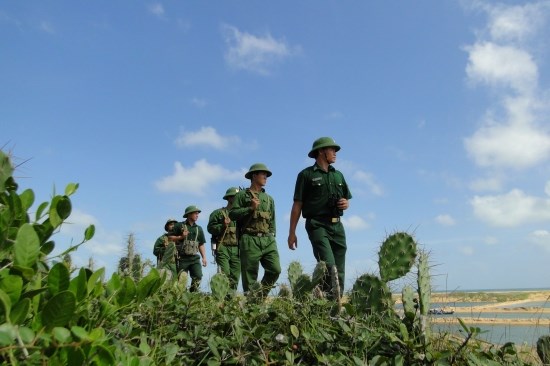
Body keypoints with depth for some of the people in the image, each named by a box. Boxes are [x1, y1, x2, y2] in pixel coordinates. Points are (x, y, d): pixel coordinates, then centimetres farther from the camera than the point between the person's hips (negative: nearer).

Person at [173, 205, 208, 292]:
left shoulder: (199, 228, 16)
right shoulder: (179, 226, 3)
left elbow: (201, 245, 16)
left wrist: (204, 257, 6)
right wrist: (181, 237, -14)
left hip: (195, 258, 3)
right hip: (182, 258, -3)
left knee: (198, 277, -11)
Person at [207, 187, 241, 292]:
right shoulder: (218, 213, 7)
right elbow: (210, 228, -2)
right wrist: (223, 226, -15)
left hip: (237, 249, 4)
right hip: (223, 247, -4)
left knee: (235, 276, 2)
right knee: (224, 274, -12)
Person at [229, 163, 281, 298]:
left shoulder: (269, 198, 24)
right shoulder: (242, 195, 8)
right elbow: (232, 214, -2)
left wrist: (272, 235, 14)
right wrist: (250, 208, -9)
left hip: (268, 240, 5)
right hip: (250, 240, -5)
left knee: (275, 269, -5)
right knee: (250, 275, -3)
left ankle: (261, 296, 11)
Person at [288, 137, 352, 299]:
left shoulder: (338, 175, 18)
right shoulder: (307, 175, 1)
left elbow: (346, 198, 27)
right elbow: (297, 205, -3)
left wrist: (346, 203, 1)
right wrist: (292, 233, -7)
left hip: (337, 226, 6)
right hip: (317, 225, -6)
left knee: (339, 271, 5)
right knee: (329, 266, -19)